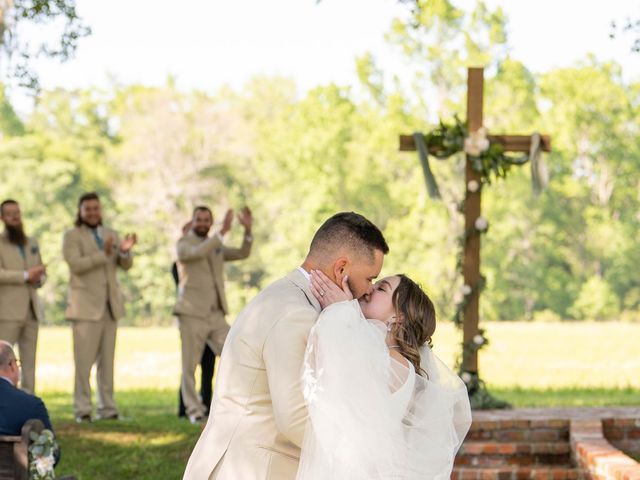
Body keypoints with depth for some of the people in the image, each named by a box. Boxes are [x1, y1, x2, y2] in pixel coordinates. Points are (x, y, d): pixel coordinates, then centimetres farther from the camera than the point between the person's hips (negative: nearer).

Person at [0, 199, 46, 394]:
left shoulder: (32, 243, 18)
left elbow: (41, 274, 22)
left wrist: (38, 279, -1)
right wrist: (25, 276, -18)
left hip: (31, 310, 6)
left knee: (29, 362, 3)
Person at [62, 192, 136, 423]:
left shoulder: (111, 234, 16)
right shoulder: (72, 236, 1)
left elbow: (126, 265, 7)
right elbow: (76, 265, -14)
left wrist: (125, 251, -15)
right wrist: (103, 254, -25)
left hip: (110, 305, 5)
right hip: (86, 306, -5)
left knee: (107, 360, 7)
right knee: (84, 360, -8)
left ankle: (107, 408, 10)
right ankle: (82, 409, -5)